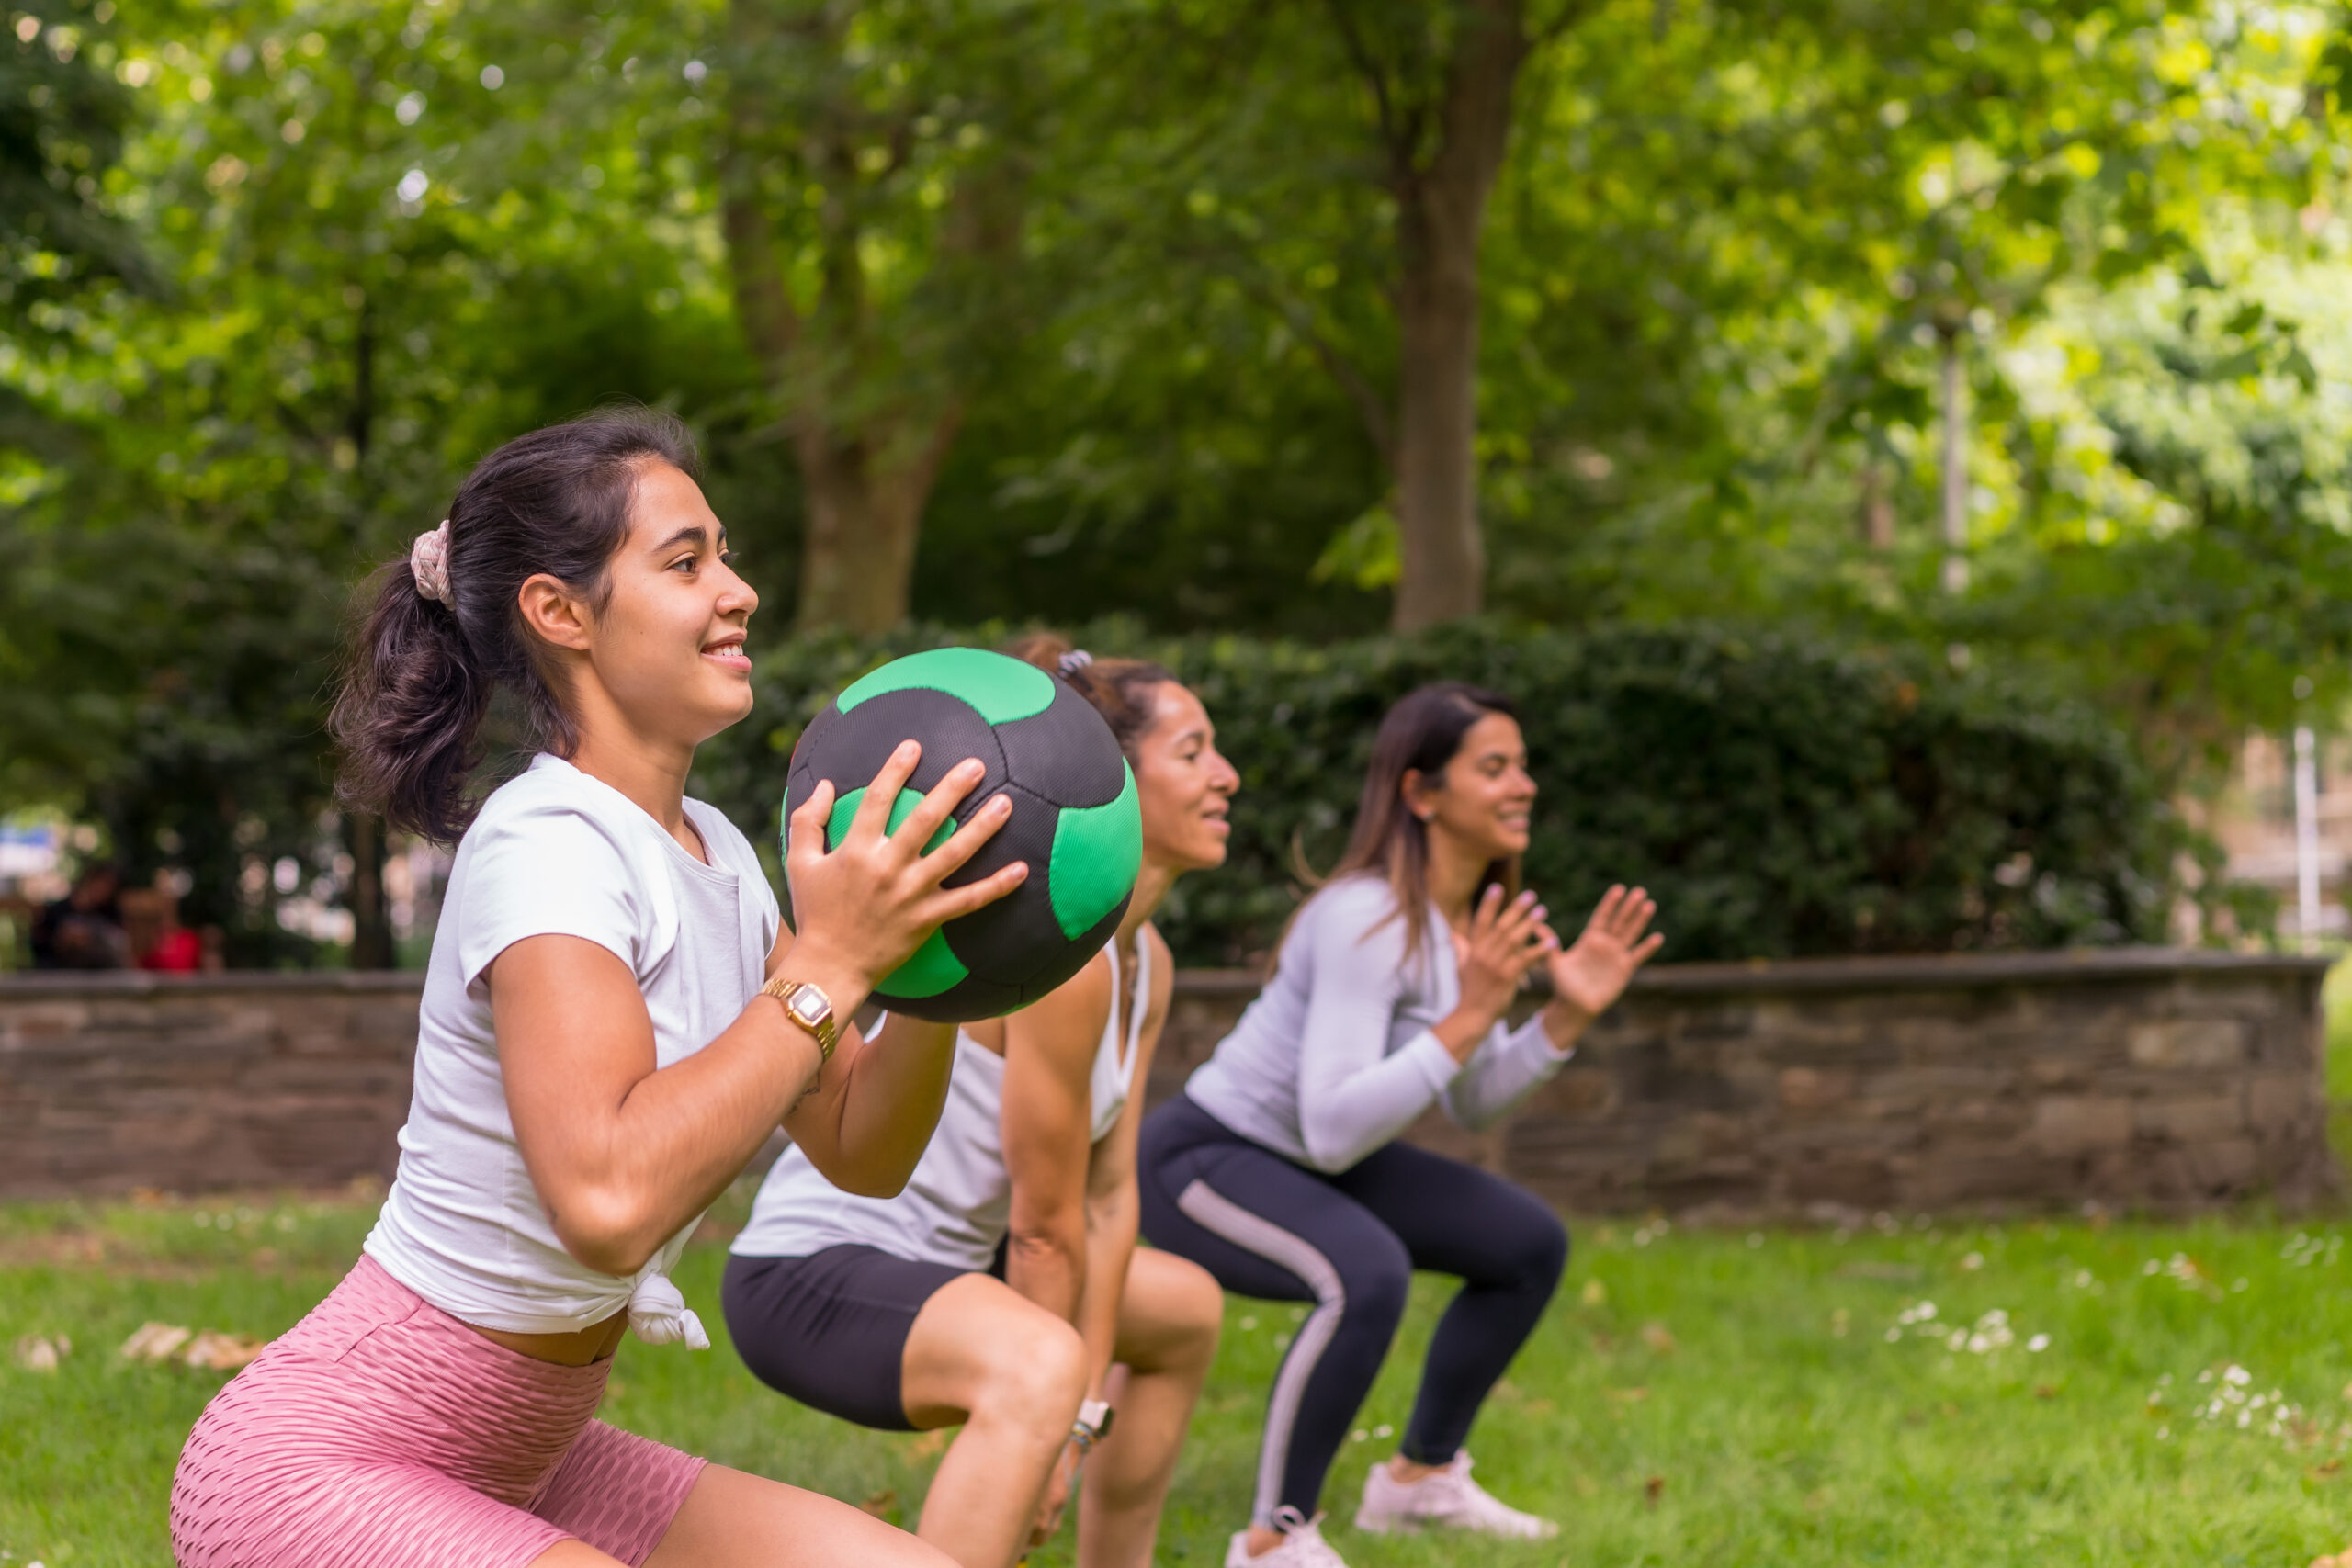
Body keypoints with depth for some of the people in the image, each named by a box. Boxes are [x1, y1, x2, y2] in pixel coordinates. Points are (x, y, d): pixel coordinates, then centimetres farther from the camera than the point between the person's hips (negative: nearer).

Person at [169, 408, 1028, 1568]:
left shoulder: (714, 854, 7)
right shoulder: (547, 846, -20)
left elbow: (860, 1153, 9)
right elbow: (609, 1200, -35)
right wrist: (828, 965, -29)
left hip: (520, 1460, 9)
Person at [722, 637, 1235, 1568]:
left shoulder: (1147, 964, 6)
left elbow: (1110, 1193, 5)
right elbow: (1046, 1223, -19)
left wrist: (1083, 1416, 2)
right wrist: (1066, 1399, -10)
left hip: (934, 1260, 11)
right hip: (810, 1275, -11)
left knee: (1187, 1310, 28)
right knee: (1034, 1368, -40)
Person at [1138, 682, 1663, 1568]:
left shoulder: (1473, 920, 1)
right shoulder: (1369, 920, -28)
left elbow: (1472, 1103, 10)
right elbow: (1333, 1130, -33)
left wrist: (1568, 1014, -4)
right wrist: (1469, 1017, -35)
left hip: (1310, 1164, 10)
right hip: (1205, 1161, -10)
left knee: (1530, 1246, 11)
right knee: (1367, 1274, -36)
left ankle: (1422, 1477, 26)